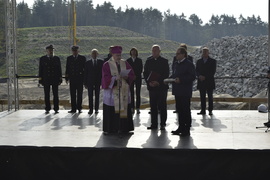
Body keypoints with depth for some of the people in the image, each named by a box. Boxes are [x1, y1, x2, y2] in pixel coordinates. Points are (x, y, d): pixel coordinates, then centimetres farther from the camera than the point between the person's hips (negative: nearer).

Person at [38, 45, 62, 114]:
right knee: (47, 95, 2)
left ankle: (56, 109, 6)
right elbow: (40, 69, 5)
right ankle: (47, 109, 9)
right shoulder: (42, 59, 6)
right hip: (46, 79, 0)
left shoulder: (57, 59, 8)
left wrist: (60, 79, 2)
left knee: (55, 95, 0)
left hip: (55, 79, 0)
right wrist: (40, 79, -1)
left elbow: (59, 69, 8)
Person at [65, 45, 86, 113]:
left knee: (79, 94, 2)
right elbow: (67, 68, 9)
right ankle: (73, 108, 7)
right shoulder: (69, 58, 10)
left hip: (80, 78, -2)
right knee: (72, 94, 3)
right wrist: (67, 78, 2)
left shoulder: (82, 58, 4)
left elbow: (85, 68, 3)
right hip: (72, 79, 2)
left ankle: (79, 108, 9)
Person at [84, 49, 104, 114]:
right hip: (90, 82, 0)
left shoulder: (101, 62, 4)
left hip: (98, 82, 0)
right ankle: (90, 109, 7)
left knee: (97, 96, 5)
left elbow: (103, 71, 4)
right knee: (90, 96, 2)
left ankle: (96, 109, 12)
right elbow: (85, 73, 3)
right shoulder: (87, 62, 3)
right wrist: (85, 83, -1)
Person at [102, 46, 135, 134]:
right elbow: (106, 78, -9)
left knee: (124, 109, 2)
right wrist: (115, 78, -24)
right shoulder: (107, 65, -1)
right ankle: (109, 129, 5)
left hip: (124, 91, 3)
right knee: (111, 110, -3)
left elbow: (132, 75, 6)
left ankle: (123, 128, 9)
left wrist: (127, 77, -15)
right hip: (112, 91, -3)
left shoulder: (125, 64, 10)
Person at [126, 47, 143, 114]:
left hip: (138, 78, -1)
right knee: (131, 93, -2)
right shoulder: (128, 60, 8)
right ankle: (132, 107, 0)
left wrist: (136, 75, -3)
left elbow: (141, 69, 5)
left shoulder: (139, 60, 7)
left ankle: (138, 108, -1)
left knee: (138, 93, -2)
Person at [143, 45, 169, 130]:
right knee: (153, 106, 4)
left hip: (162, 87, -3)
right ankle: (154, 124, 10)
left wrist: (159, 82, -14)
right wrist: (149, 82, -7)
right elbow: (145, 73, 8)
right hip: (152, 87, 3)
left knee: (162, 106, 0)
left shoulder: (164, 61, 0)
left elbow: (166, 74, -4)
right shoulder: (148, 61, 9)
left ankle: (163, 124, 6)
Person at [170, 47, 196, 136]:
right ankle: (181, 128, 20)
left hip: (185, 92, -8)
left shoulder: (189, 64, -9)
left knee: (186, 110, -4)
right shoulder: (176, 64, 17)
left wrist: (181, 79, -23)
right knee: (179, 110, 12)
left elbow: (192, 76, -16)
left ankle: (187, 130, 1)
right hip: (177, 91, 8)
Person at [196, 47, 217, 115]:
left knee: (210, 97, 1)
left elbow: (213, 72, -6)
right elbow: (196, 71, 7)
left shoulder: (212, 61, 3)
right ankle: (203, 110, 6)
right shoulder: (199, 61, 13)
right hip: (201, 82, 3)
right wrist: (199, 76, -14)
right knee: (202, 97, 2)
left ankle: (210, 110, 6)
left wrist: (205, 77, -15)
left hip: (209, 82, -2)